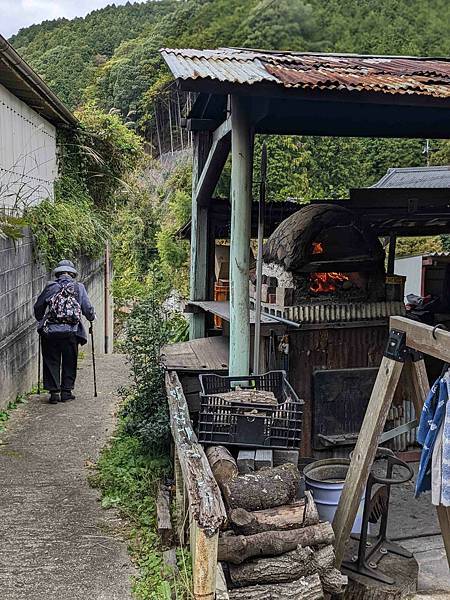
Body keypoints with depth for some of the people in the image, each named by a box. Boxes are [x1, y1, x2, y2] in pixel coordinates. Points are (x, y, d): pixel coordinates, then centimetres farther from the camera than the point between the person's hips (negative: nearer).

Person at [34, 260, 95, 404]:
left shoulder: (50, 286, 5)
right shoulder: (79, 287, 3)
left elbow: (38, 307, 11)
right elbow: (88, 309, 0)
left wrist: (41, 321, 30)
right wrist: (91, 318, 22)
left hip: (50, 331, 0)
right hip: (71, 331, 0)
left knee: (51, 361, 10)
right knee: (69, 362, 12)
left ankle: (54, 392, 8)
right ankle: (67, 391, 14)